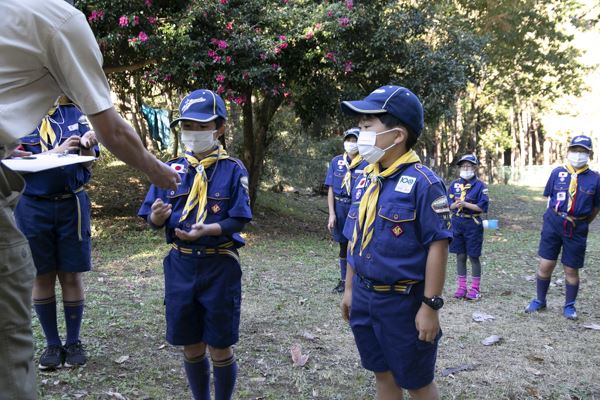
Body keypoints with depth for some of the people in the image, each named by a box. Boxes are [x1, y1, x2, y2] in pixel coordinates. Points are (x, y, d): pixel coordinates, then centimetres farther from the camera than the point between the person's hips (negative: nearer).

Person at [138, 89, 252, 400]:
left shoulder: (233, 170, -6)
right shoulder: (170, 170, 4)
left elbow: (238, 221, -10)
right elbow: (153, 218, 4)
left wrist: (205, 230, -26)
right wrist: (156, 218, -20)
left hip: (219, 266, -3)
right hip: (181, 264, 3)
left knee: (220, 347, 7)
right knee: (191, 346, 15)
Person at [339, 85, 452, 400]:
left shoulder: (422, 182, -18)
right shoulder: (365, 179, 4)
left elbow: (437, 246, -18)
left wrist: (431, 306, -17)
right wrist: (350, 288, 15)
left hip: (404, 302, -7)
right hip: (364, 296, 7)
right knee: (383, 374, 21)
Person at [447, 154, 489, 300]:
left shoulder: (480, 186, -6)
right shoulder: (454, 184, 6)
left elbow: (483, 207, -11)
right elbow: (449, 205, 4)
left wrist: (465, 204, -20)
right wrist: (456, 204, -18)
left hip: (473, 224, -4)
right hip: (457, 223, 4)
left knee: (473, 257, 4)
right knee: (460, 256, 10)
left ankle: (475, 288, 15)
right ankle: (461, 287, 19)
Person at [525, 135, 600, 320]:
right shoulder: (557, 173, -2)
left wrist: (581, 223, 9)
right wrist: (555, 216, 7)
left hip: (577, 228, -1)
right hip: (553, 223, 1)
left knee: (571, 269, 9)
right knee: (545, 264, 4)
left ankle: (569, 306, 28)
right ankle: (539, 301, 23)